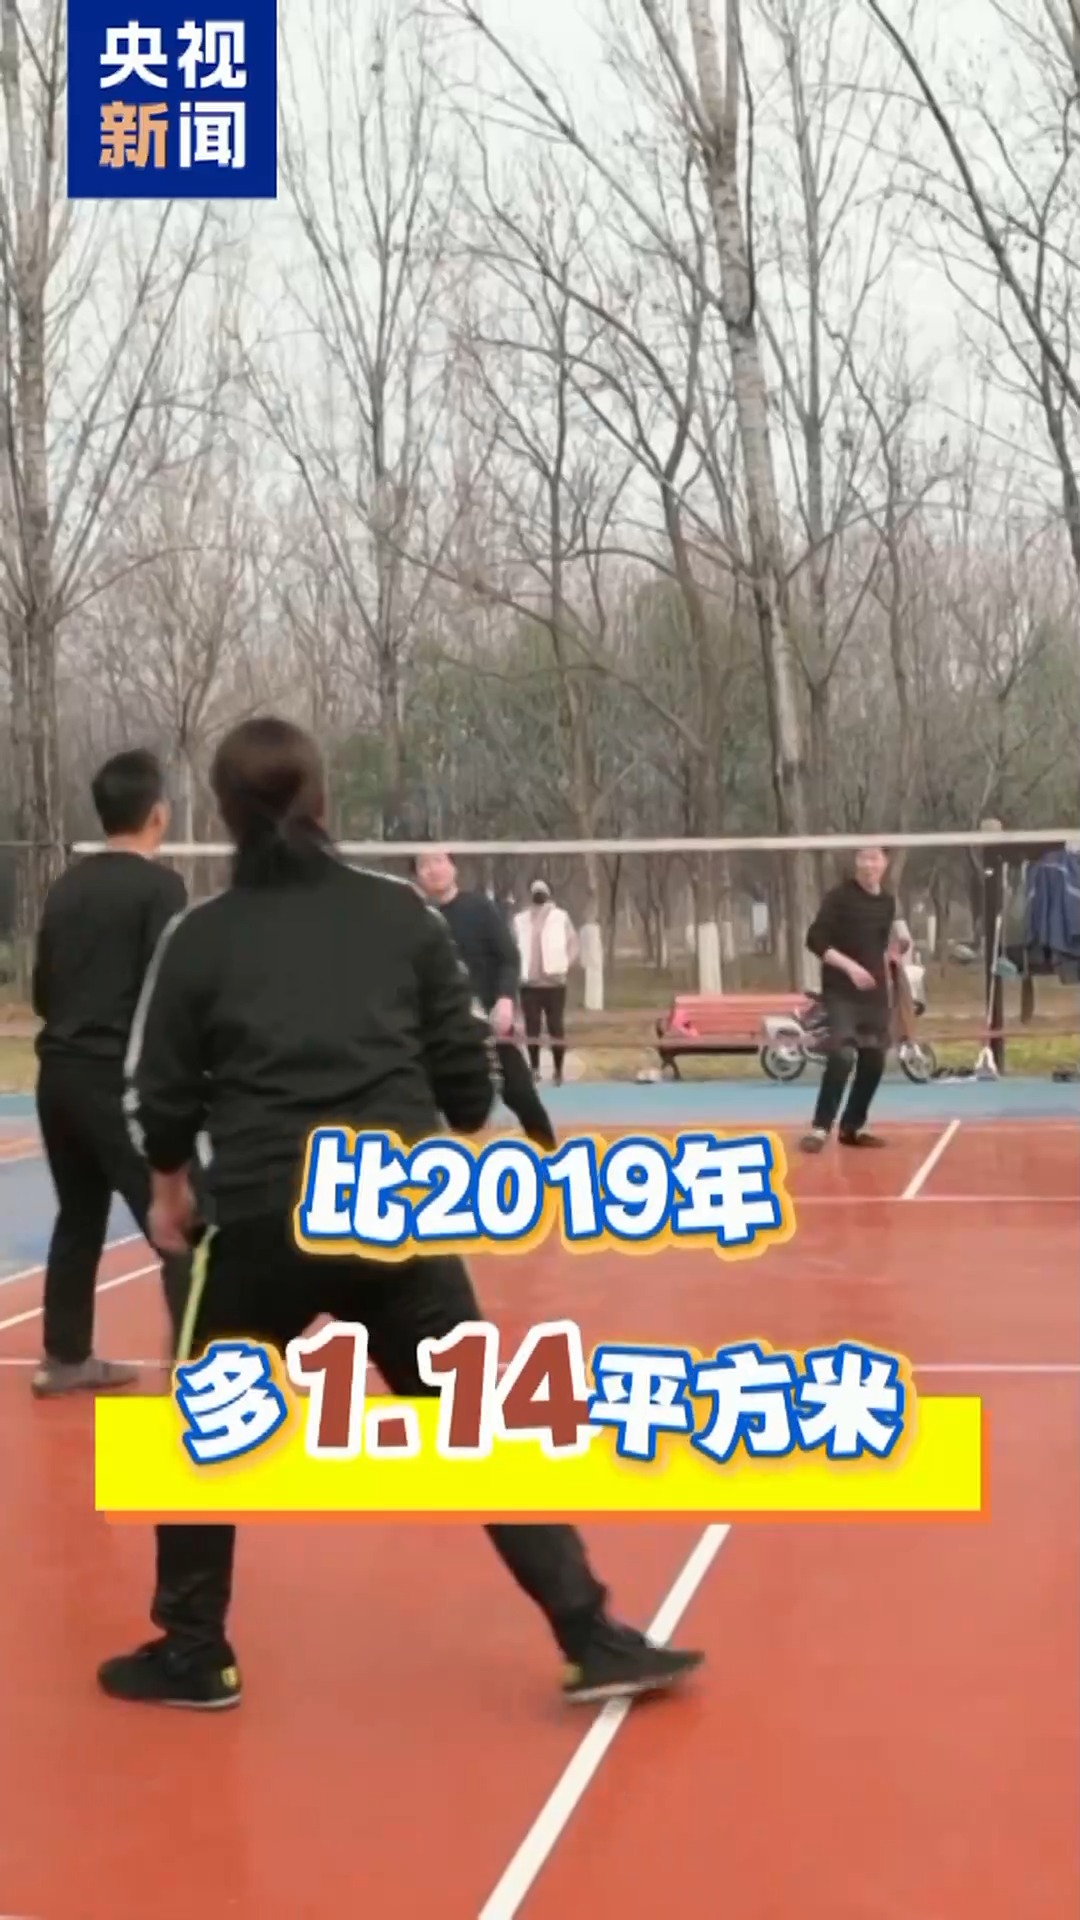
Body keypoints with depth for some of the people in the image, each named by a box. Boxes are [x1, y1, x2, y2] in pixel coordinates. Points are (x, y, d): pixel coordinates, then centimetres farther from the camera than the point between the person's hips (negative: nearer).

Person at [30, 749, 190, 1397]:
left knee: (79, 1218, 18)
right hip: (121, 1079, -7)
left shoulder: (68, 885, 11)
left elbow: (43, 990, 15)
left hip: (60, 1073, 7)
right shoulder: (159, 885, -9)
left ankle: (65, 1357, 25)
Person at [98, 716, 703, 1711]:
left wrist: (171, 1186, 27)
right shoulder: (401, 914, 3)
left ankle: (191, 1656, 28)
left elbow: (162, 1093, 7)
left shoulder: (200, 936, 1)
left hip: (260, 1221, 0)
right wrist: (459, 1151, 26)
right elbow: (465, 1068, 6)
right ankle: (595, 1640, 9)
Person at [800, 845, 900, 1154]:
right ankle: (820, 1128, -14)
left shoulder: (888, 903, 10)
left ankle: (851, 1127, 22)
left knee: (874, 1062, 8)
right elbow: (815, 940, -15)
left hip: (875, 994, 7)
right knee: (842, 1056, -21)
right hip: (841, 992, -7)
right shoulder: (840, 896, -10)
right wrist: (849, 966, -24)